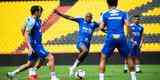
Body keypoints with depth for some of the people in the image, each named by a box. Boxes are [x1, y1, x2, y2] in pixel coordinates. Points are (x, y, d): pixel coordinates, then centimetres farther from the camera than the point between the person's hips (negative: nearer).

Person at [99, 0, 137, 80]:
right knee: (128, 57, 19)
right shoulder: (123, 13, 10)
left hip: (110, 39, -1)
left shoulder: (105, 14, 8)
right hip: (121, 38, 1)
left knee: (103, 58, 9)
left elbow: (101, 27, 3)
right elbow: (127, 25, -3)